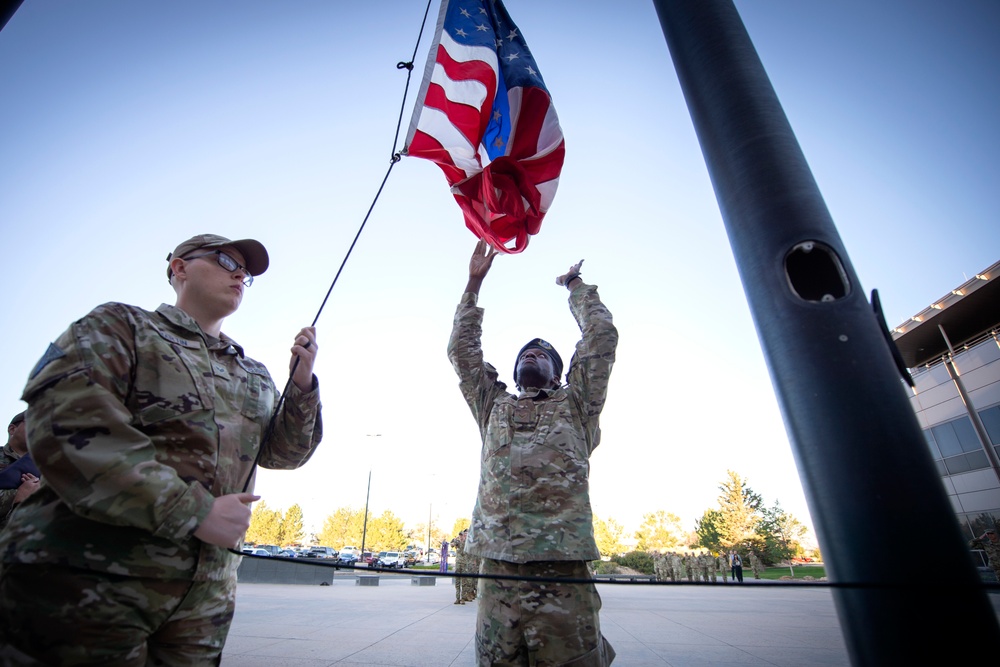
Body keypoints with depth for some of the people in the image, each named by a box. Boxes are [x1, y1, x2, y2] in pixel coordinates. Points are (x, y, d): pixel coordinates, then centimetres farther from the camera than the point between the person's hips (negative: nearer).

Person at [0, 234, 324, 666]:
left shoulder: (255, 376, 12)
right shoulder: (121, 326, -3)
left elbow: (284, 453, 11)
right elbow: (68, 426, -18)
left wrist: (302, 383, -8)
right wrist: (196, 512, -21)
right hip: (84, 584, -5)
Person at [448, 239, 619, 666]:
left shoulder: (574, 405, 15)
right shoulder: (494, 406, 21)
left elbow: (602, 336, 11)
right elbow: (461, 349, 19)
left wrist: (575, 286, 20)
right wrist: (474, 283, 20)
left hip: (563, 571, -2)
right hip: (497, 570, 2)